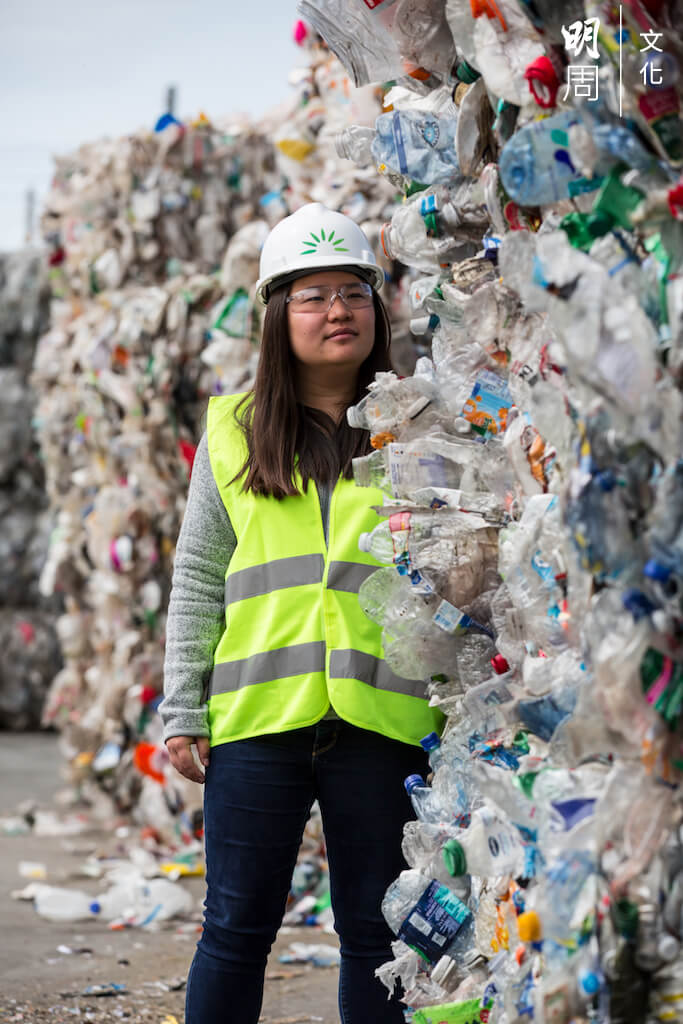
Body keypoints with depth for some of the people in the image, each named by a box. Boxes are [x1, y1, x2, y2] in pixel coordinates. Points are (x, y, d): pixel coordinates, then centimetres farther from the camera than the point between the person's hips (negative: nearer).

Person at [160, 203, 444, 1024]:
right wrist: (182, 711, 3)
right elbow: (196, 579, 9)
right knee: (237, 927, 4)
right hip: (256, 715, 0)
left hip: (381, 718, 0)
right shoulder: (232, 430, 9)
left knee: (375, 933, 7)